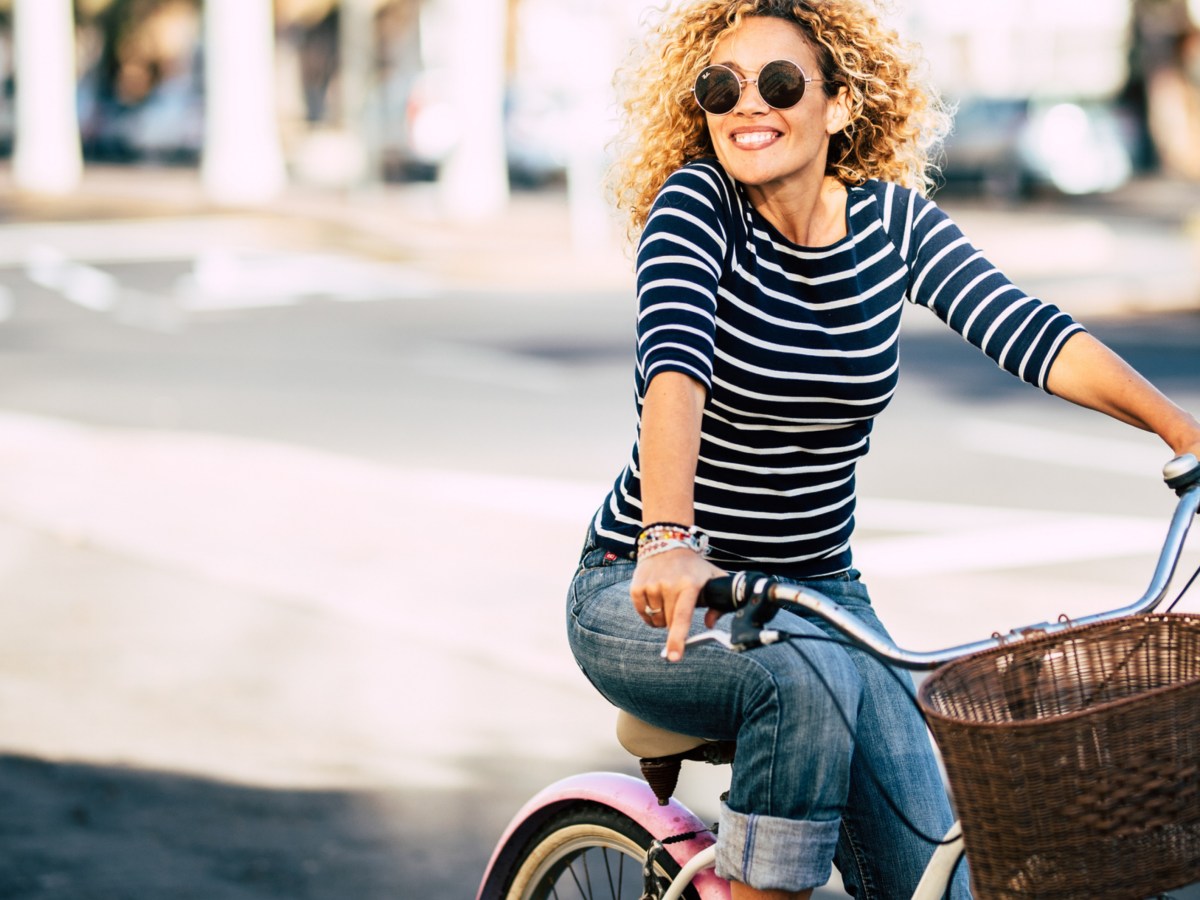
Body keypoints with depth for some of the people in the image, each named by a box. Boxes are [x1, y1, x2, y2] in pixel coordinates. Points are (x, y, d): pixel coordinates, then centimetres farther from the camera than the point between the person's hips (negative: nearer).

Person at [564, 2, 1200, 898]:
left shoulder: (890, 219, -2)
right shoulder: (695, 204, -13)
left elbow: (1030, 330, -14)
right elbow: (674, 363, -31)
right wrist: (670, 540, -47)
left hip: (818, 589, 4)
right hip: (647, 598, -4)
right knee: (808, 672, -34)